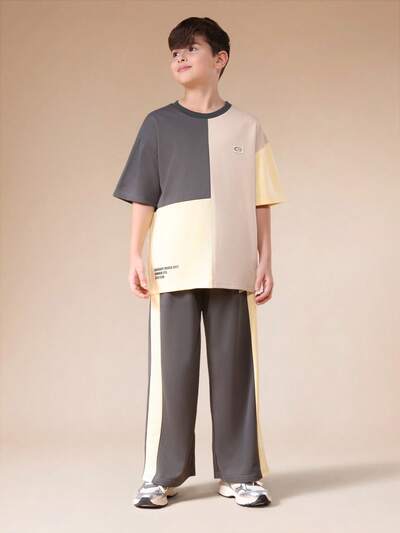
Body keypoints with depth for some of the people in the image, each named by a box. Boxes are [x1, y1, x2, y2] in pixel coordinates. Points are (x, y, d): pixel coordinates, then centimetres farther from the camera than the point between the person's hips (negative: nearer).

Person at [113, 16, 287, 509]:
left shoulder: (247, 127, 10)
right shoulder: (158, 124, 9)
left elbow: (261, 203, 8)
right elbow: (142, 197, 6)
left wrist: (265, 260, 2)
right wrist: (136, 256, -2)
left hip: (233, 266, 1)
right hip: (172, 265, 0)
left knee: (234, 368, 2)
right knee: (172, 368, 0)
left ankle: (238, 474, 11)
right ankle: (162, 475, 9)